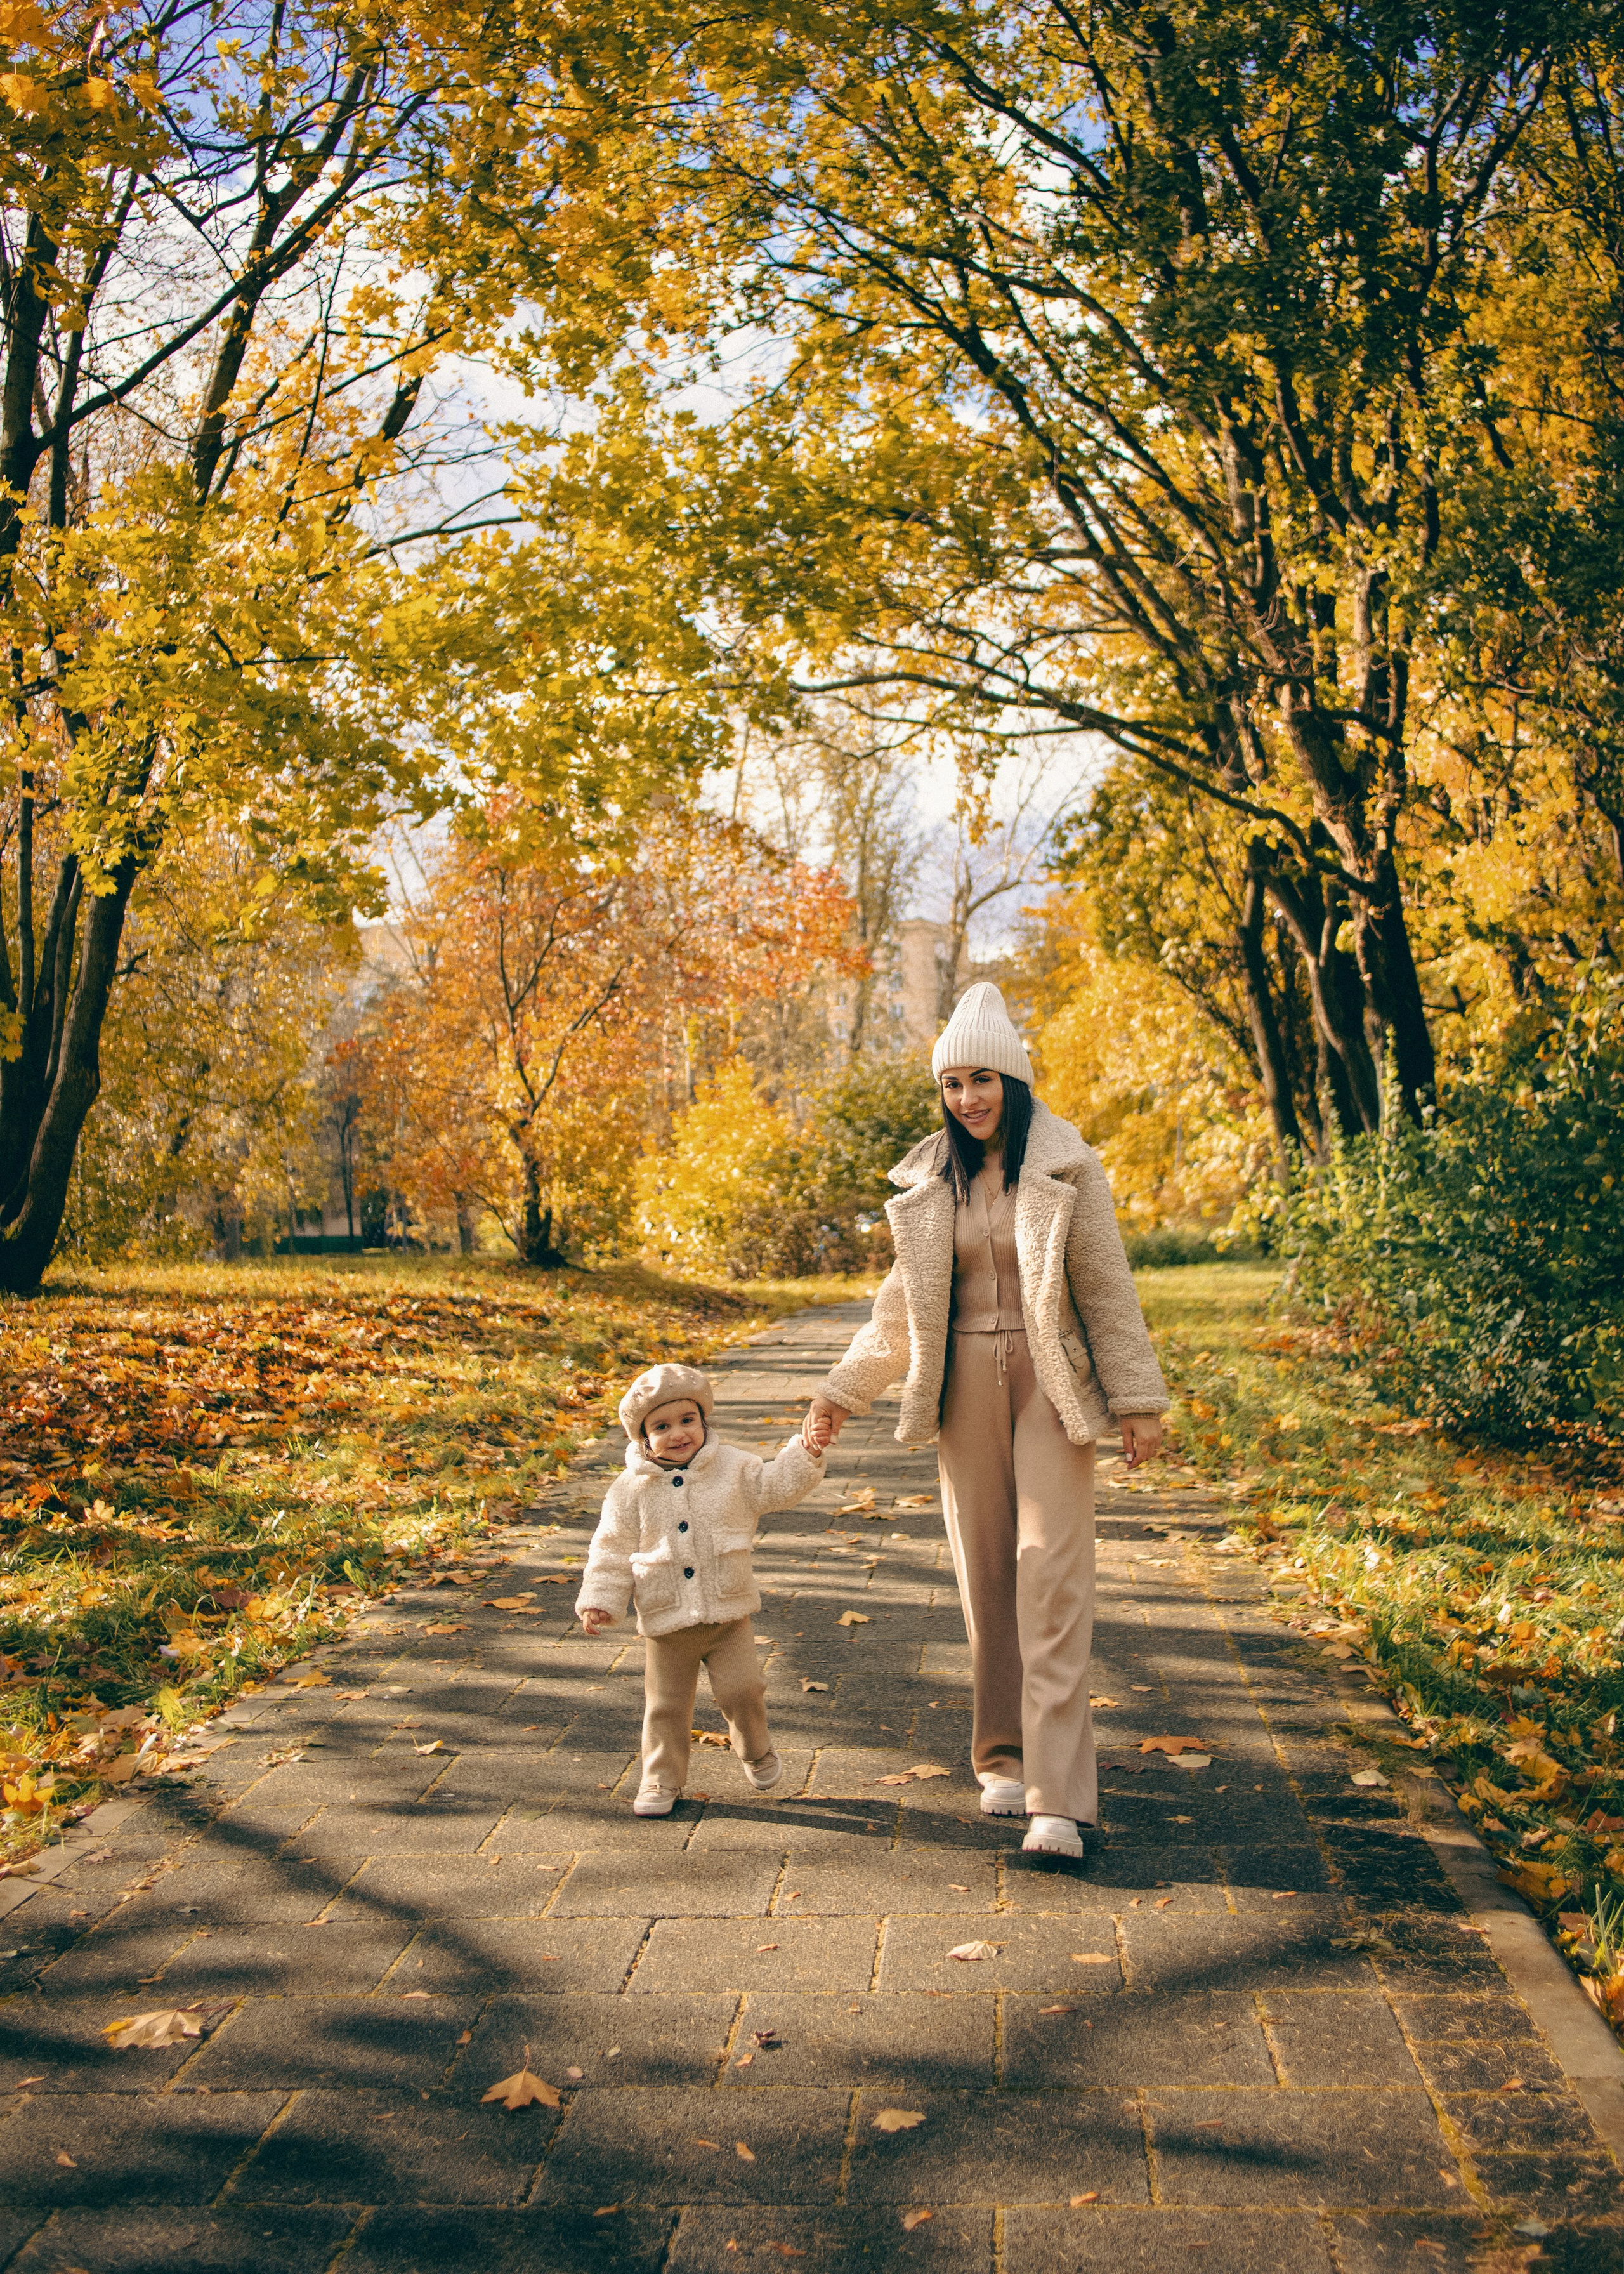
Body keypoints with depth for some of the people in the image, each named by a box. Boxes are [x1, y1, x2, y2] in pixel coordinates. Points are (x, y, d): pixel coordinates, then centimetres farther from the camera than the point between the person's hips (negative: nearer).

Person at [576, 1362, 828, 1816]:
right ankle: (662, 1780, 27)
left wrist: (806, 1454, -16)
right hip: (666, 1622, 0)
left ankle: (756, 1752, 24)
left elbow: (777, 1486, 0)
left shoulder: (734, 1468, 0)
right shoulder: (631, 1491, -3)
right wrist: (599, 1601, -7)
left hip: (729, 1614, 0)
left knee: (741, 1689, -6)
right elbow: (612, 1551, 1)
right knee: (666, 1706, 8)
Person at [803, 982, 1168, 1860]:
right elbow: (900, 1307, 13)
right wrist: (843, 1392, 9)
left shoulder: (1066, 1169, -4)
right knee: (985, 1575, 8)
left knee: (1052, 1574, -10)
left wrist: (1137, 1401, -4)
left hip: (1050, 1382, -4)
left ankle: (1057, 1797, -11)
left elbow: (1108, 1290, -2)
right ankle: (1004, 1756, 23)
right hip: (965, 1385, 4)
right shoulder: (928, 1183, 7)